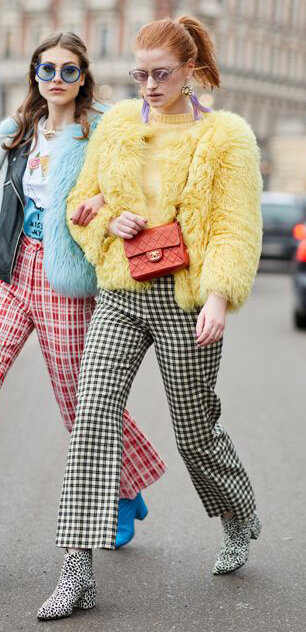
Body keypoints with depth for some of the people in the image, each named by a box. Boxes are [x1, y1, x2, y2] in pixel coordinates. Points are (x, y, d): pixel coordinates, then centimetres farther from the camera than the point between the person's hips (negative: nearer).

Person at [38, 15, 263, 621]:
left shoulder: (226, 136, -3)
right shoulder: (117, 123, 9)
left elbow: (237, 228, -8)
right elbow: (81, 199, 17)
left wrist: (219, 297, -22)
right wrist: (109, 220, -6)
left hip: (185, 301, -3)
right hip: (120, 295, 3)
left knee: (195, 429, 7)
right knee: (92, 415, -12)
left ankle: (240, 521, 38)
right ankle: (78, 570, -11)